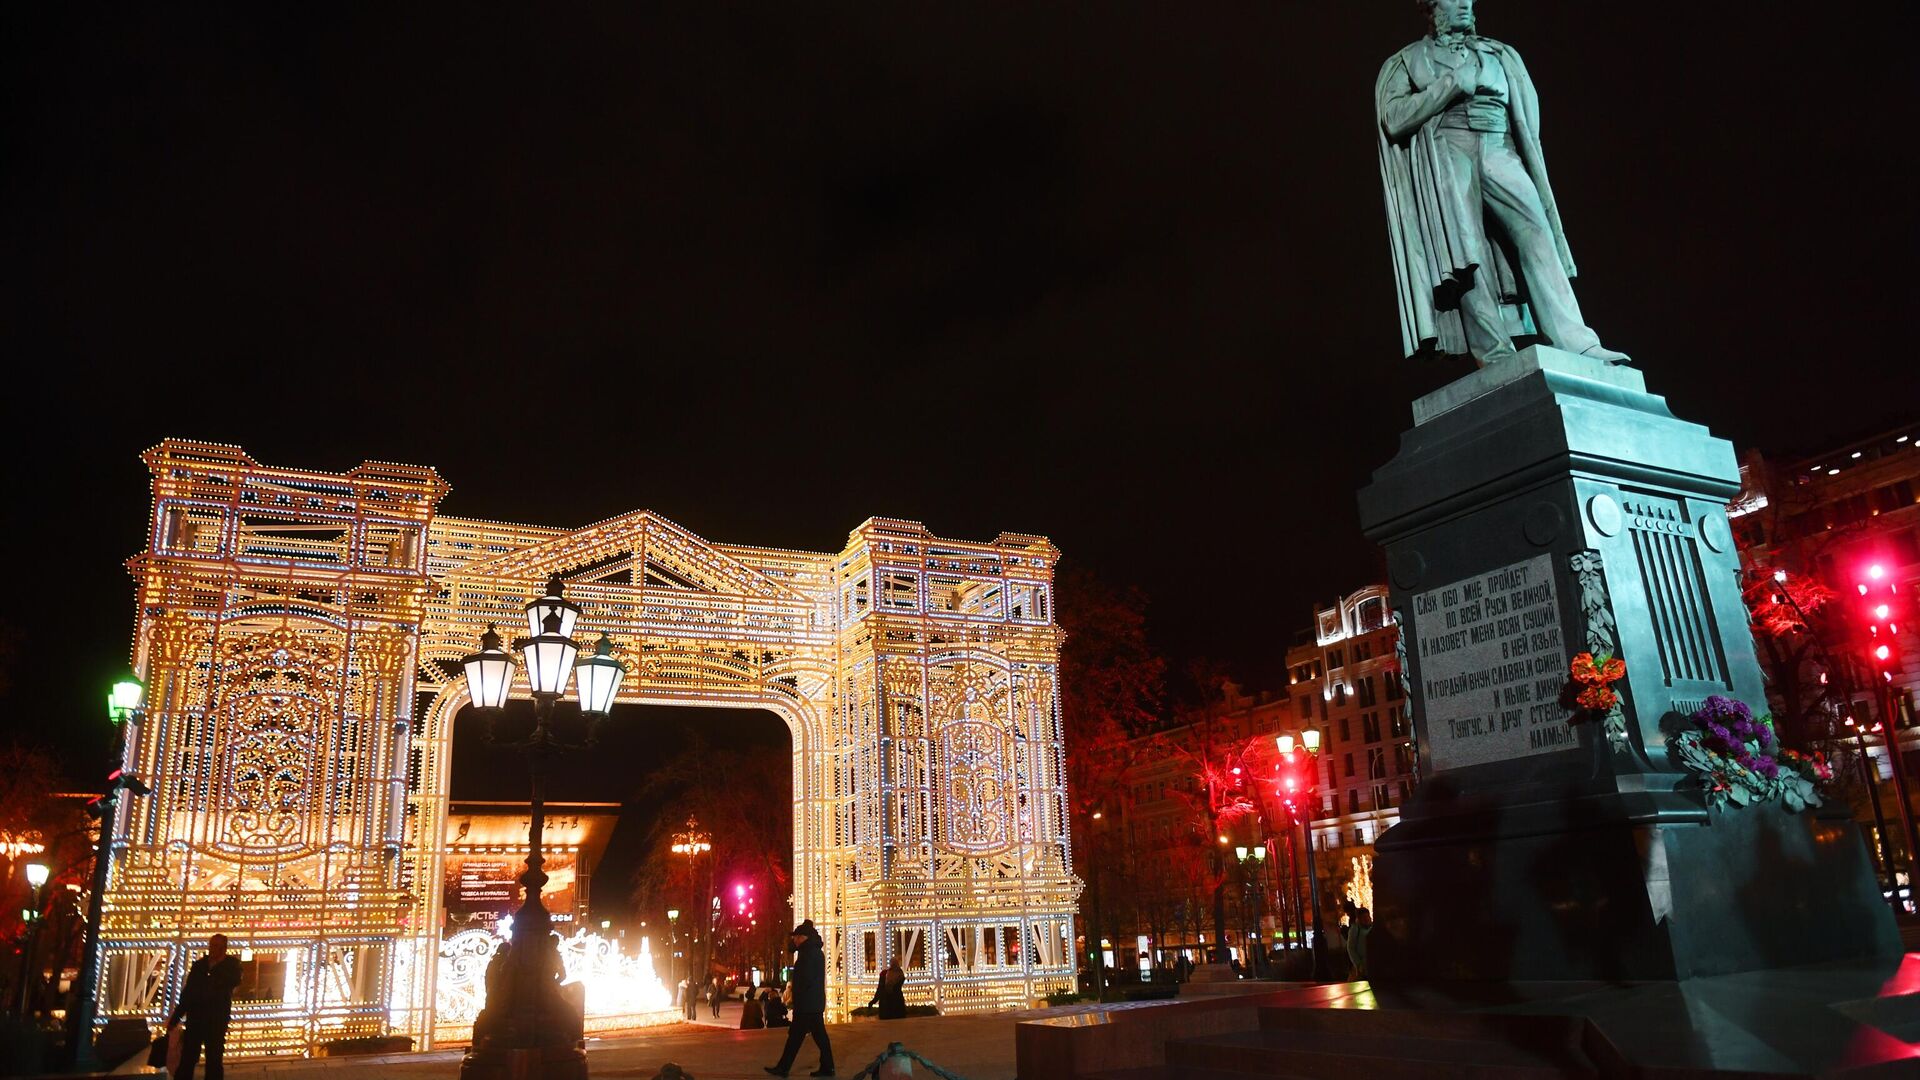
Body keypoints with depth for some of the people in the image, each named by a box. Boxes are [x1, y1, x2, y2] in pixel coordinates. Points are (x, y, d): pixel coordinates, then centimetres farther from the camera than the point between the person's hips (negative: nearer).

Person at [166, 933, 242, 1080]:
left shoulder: (231, 964, 2)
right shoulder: (199, 965, 9)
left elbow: (234, 981, -18)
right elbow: (187, 991, 12)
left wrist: (217, 967, -13)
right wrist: (175, 1018, 9)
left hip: (217, 1019, -3)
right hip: (195, 1018, 3)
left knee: (214, 1061, 0)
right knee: (186, 1059, 0)